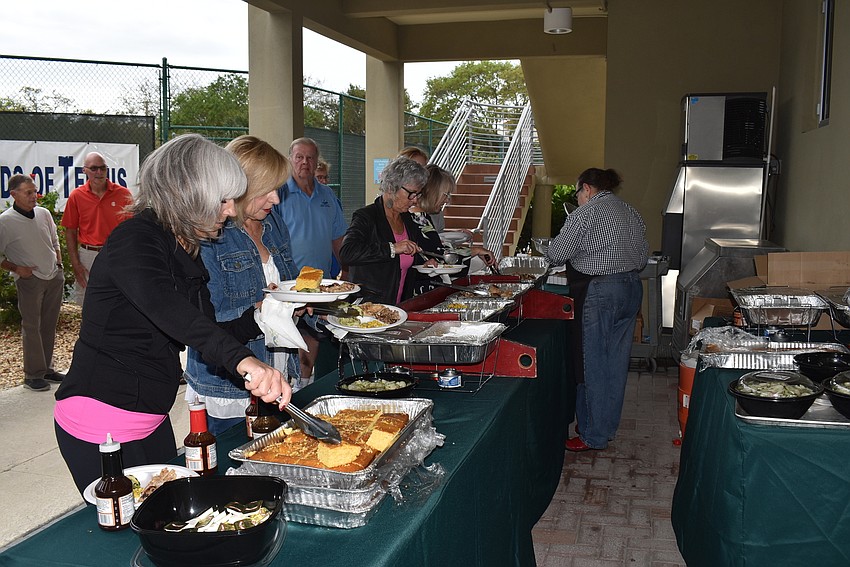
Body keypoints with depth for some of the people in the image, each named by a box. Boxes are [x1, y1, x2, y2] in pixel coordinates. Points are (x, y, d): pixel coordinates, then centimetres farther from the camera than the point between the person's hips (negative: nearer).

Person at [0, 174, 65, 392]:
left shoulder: (44, 213, 5)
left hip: (54, 276, 5)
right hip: (30, 280, -5)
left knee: (49, 325, 11)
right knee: (31, 327, -1)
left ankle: (47, 369, 22)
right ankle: (33, 374, 8)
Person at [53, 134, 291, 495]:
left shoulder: (187, 252, 8)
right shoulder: (135, 240, -19)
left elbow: (203, 333, 12)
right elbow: (164, 308, -41)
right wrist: (242, 360, -54)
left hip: (152, 420, 9)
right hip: (101, 425, -9)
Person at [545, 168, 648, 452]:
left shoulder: (585, 213, -10)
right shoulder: (631, 212, 14)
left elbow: (556, 254, -8)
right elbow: (643, 256, 15)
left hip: (600, 292, -8)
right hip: (633, 288, 8)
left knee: (593, 363, 0)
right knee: (617, 361, 14)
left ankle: (593, 436, 8)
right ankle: (607, 426, 26)